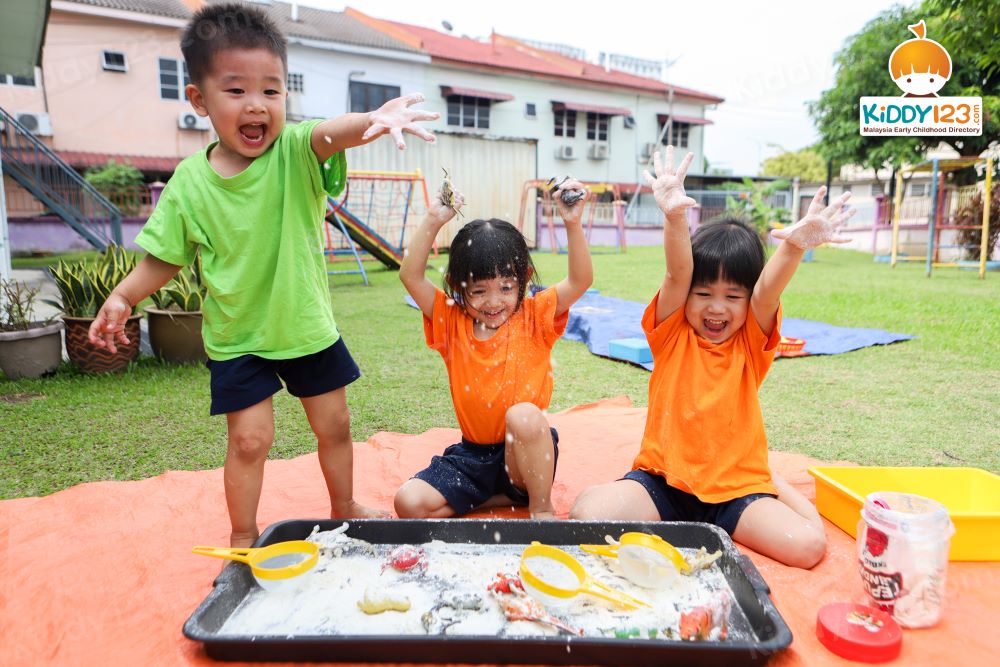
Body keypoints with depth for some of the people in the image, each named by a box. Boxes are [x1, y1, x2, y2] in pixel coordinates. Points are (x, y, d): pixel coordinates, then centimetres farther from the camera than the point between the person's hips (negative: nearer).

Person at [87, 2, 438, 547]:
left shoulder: (296, 152, -14)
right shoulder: (191, 181, -10)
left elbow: (332, 133, -38)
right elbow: (166, 256, 2)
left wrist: (376, 119, -58)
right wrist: (122, 297, -10)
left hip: (308, 325, 1)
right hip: (236, 337, 0)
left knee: (334, 425, 13)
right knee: (249, 439, 1)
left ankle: (344, 509, 39)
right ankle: (243, 536, 27)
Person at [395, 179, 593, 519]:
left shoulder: (535, 317, -4)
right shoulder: (451, 322, 1)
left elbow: (580, 280, -17)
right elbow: (411, 276, -8)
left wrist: (572, 223, -28)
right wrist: (433, 222, -17)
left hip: (528, 454, -3)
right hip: (472, 454, 3)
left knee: (523, 414, -38)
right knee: (409, 502, -15)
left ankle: (541, 506, -13)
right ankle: (506, 498, 0)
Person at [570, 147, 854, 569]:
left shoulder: (751, 343, 1)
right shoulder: (672, 334, -2)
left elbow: (768, 291, -19)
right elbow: (677, 274, -18)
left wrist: (795, 246, -40)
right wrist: (675, 218, -37)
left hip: (736, 488, 2)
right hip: (663, 481, -2)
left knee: (808, 545, -19)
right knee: (587, 511, -26)